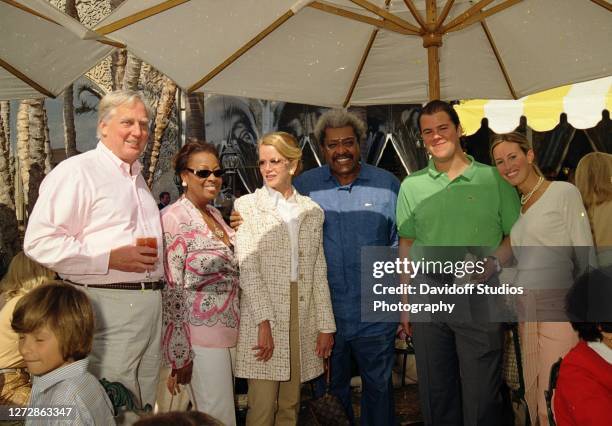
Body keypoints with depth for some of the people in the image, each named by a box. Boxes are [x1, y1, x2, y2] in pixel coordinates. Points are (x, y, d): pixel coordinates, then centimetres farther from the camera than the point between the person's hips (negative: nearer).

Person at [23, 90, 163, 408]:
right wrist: (111, 259, -22)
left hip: (149, 305, 8)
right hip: (107, 306, -8)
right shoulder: (77, 171, -10)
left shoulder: (137, 177, 18)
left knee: (143, 402, 16)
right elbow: (40, 242, -19)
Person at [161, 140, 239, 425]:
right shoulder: (173, 218, -13)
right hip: (202, 335, -8)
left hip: (228, 330, 8)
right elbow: (171, 291, -16)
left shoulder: (216, 215, 10)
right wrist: (179, 354, -16)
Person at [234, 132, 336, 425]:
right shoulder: (247, 206, 1)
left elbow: (319, 273, 11)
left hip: (303, 316, 3)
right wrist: (264, 321, -15)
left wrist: (326, 325, 6)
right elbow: (247, 268, -7)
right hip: (263, 315, -3)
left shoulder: (312, 211, 11)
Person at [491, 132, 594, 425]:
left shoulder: (564, 193, -2)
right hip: (526, 312, 6)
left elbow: (586, 258, -5)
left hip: (558, 310, -6)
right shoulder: (517, 206, 17)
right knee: (533, 400, 10)